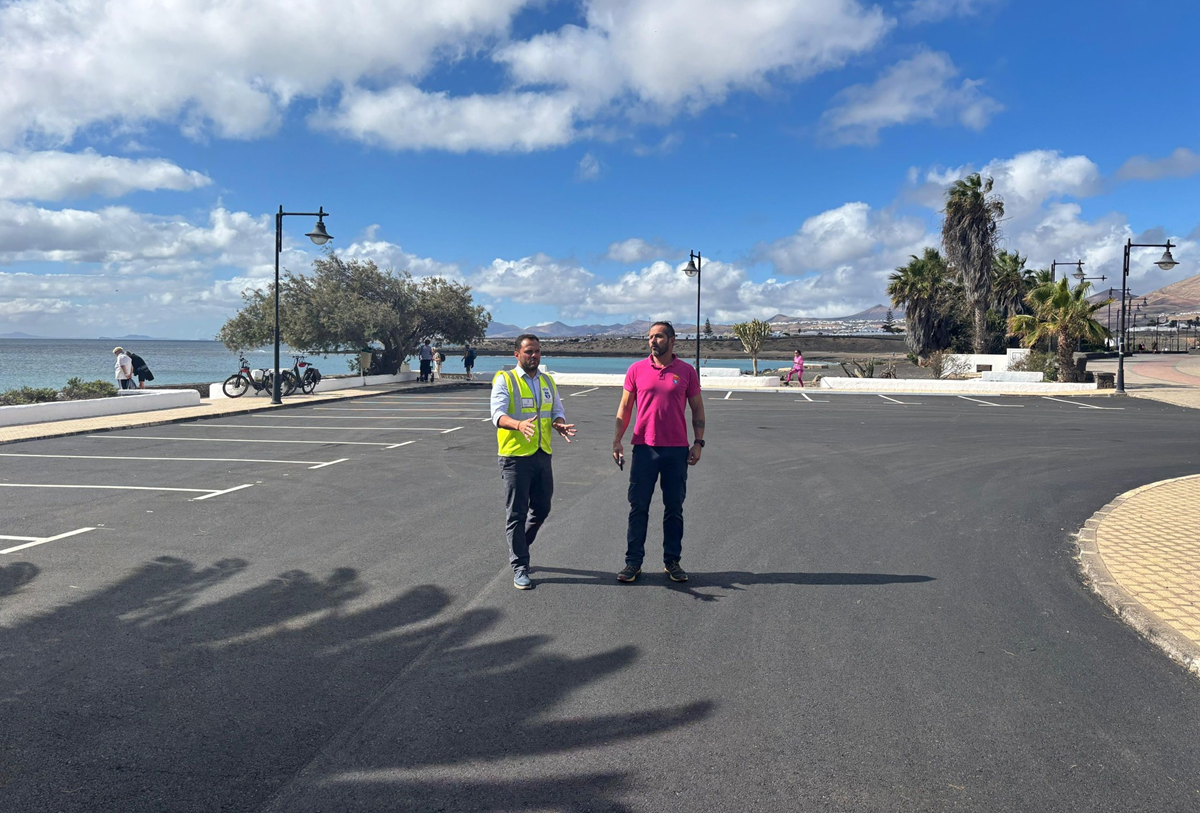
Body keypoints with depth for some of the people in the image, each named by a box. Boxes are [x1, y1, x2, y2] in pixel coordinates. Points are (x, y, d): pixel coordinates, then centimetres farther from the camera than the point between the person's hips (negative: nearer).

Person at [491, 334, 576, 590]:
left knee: (541, 509, 14)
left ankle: (519, 548, 36)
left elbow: (557, 411, 13)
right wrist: (519, 425, -37)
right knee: (516, 513, 0)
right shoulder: (504, 380, -5)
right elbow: (498, 414, -17)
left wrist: (560, 424, -12)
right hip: (515, 456, -6)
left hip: (542, 454, 6)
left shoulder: (548, 382, 14)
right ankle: (520, 568, 7)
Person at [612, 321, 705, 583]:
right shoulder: (637, 369, 2)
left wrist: (698, 442, -2)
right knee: (638, 507, 4)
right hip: (644, 448, 0)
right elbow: (624, 408, 6)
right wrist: (617, 440, -3)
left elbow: (697, 409, 7)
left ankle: (672, 561, 20)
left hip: (677, 450, 0)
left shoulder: (687, 371, 2)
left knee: (674, 508, 8)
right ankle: (633, 561, 13)